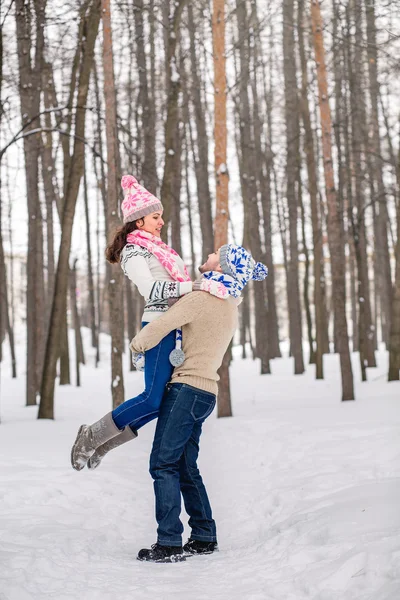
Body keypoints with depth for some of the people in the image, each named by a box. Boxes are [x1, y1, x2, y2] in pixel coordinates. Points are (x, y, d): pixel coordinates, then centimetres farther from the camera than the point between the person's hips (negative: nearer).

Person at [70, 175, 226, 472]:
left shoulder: (155, 246, 20)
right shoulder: (133, 251, -7)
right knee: (154, 399, -12)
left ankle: (107, 441, 15)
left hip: (176, 327, 9)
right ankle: (92, 435, 3)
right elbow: (151, 289, -22)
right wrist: (198, 285, -27)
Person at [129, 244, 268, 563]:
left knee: (164, 464, -9)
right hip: (206, 391, 9)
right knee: (186, 467, 14)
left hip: (187, 388, -9)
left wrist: (137, 344, 3)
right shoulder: (230, 306, 14)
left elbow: (158, 328, -15)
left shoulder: (200, 299, -13)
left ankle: (169, 543, -12)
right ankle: (205, 537, 17)